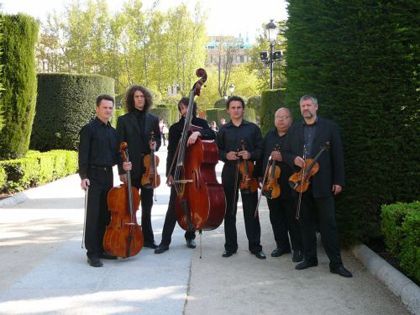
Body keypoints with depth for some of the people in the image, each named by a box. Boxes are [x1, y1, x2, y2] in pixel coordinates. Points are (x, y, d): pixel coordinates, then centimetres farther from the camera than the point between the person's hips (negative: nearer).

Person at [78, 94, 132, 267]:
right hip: (94, 175, -6)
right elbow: (83, 155, -10)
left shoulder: (113, 132, 14)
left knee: (106, 214, 10)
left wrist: (123, 163, -2)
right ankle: (92, 253, 1)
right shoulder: (89, 129, -5)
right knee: (93, 215, -4)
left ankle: (103, 249, 20)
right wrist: (83, 176, -18)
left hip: (108, 175, 6)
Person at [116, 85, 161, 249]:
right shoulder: (123, 120, -2)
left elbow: (158, 139, 17)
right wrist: (121, 170, -9)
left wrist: (155, 145, -8)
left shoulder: (153, 119, 6)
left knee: (147, 205, 10)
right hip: (131, 168, -3)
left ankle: (147, 238, 20)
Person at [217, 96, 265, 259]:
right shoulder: (223, 130, 8)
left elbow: (261, 149, 6)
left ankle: (255, 246, 11)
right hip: (229, 173, 1)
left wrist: (250, 155, -13)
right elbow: (217, 151, 9)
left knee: (251, 211, 1)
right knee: (229, 211, 6)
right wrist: (226, 155, -10)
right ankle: (230, 246, 16)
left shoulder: (253, 128, 6)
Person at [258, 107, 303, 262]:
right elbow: (262, 156, 17)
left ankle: (298, 248, 12)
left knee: (293, 218, 0)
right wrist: (261, 176, 13)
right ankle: (282, 245, 26)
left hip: (290, 185, -6)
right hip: (271, 184, 6)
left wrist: (283, 158, -22)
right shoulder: (269, 136, 13)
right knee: (276, 217, 12)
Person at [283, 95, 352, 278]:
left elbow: (337, 155, -1)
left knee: (328, 224, -2)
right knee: (306, 223, 11)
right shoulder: (294, 129, 11)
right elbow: (286, 152, 14)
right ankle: (310, 258, 23)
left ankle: (335, 263, 5)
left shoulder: (330, 127, 1)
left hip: (322, 184, -4)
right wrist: (294, 159, -9)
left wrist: (338, 181, -5)